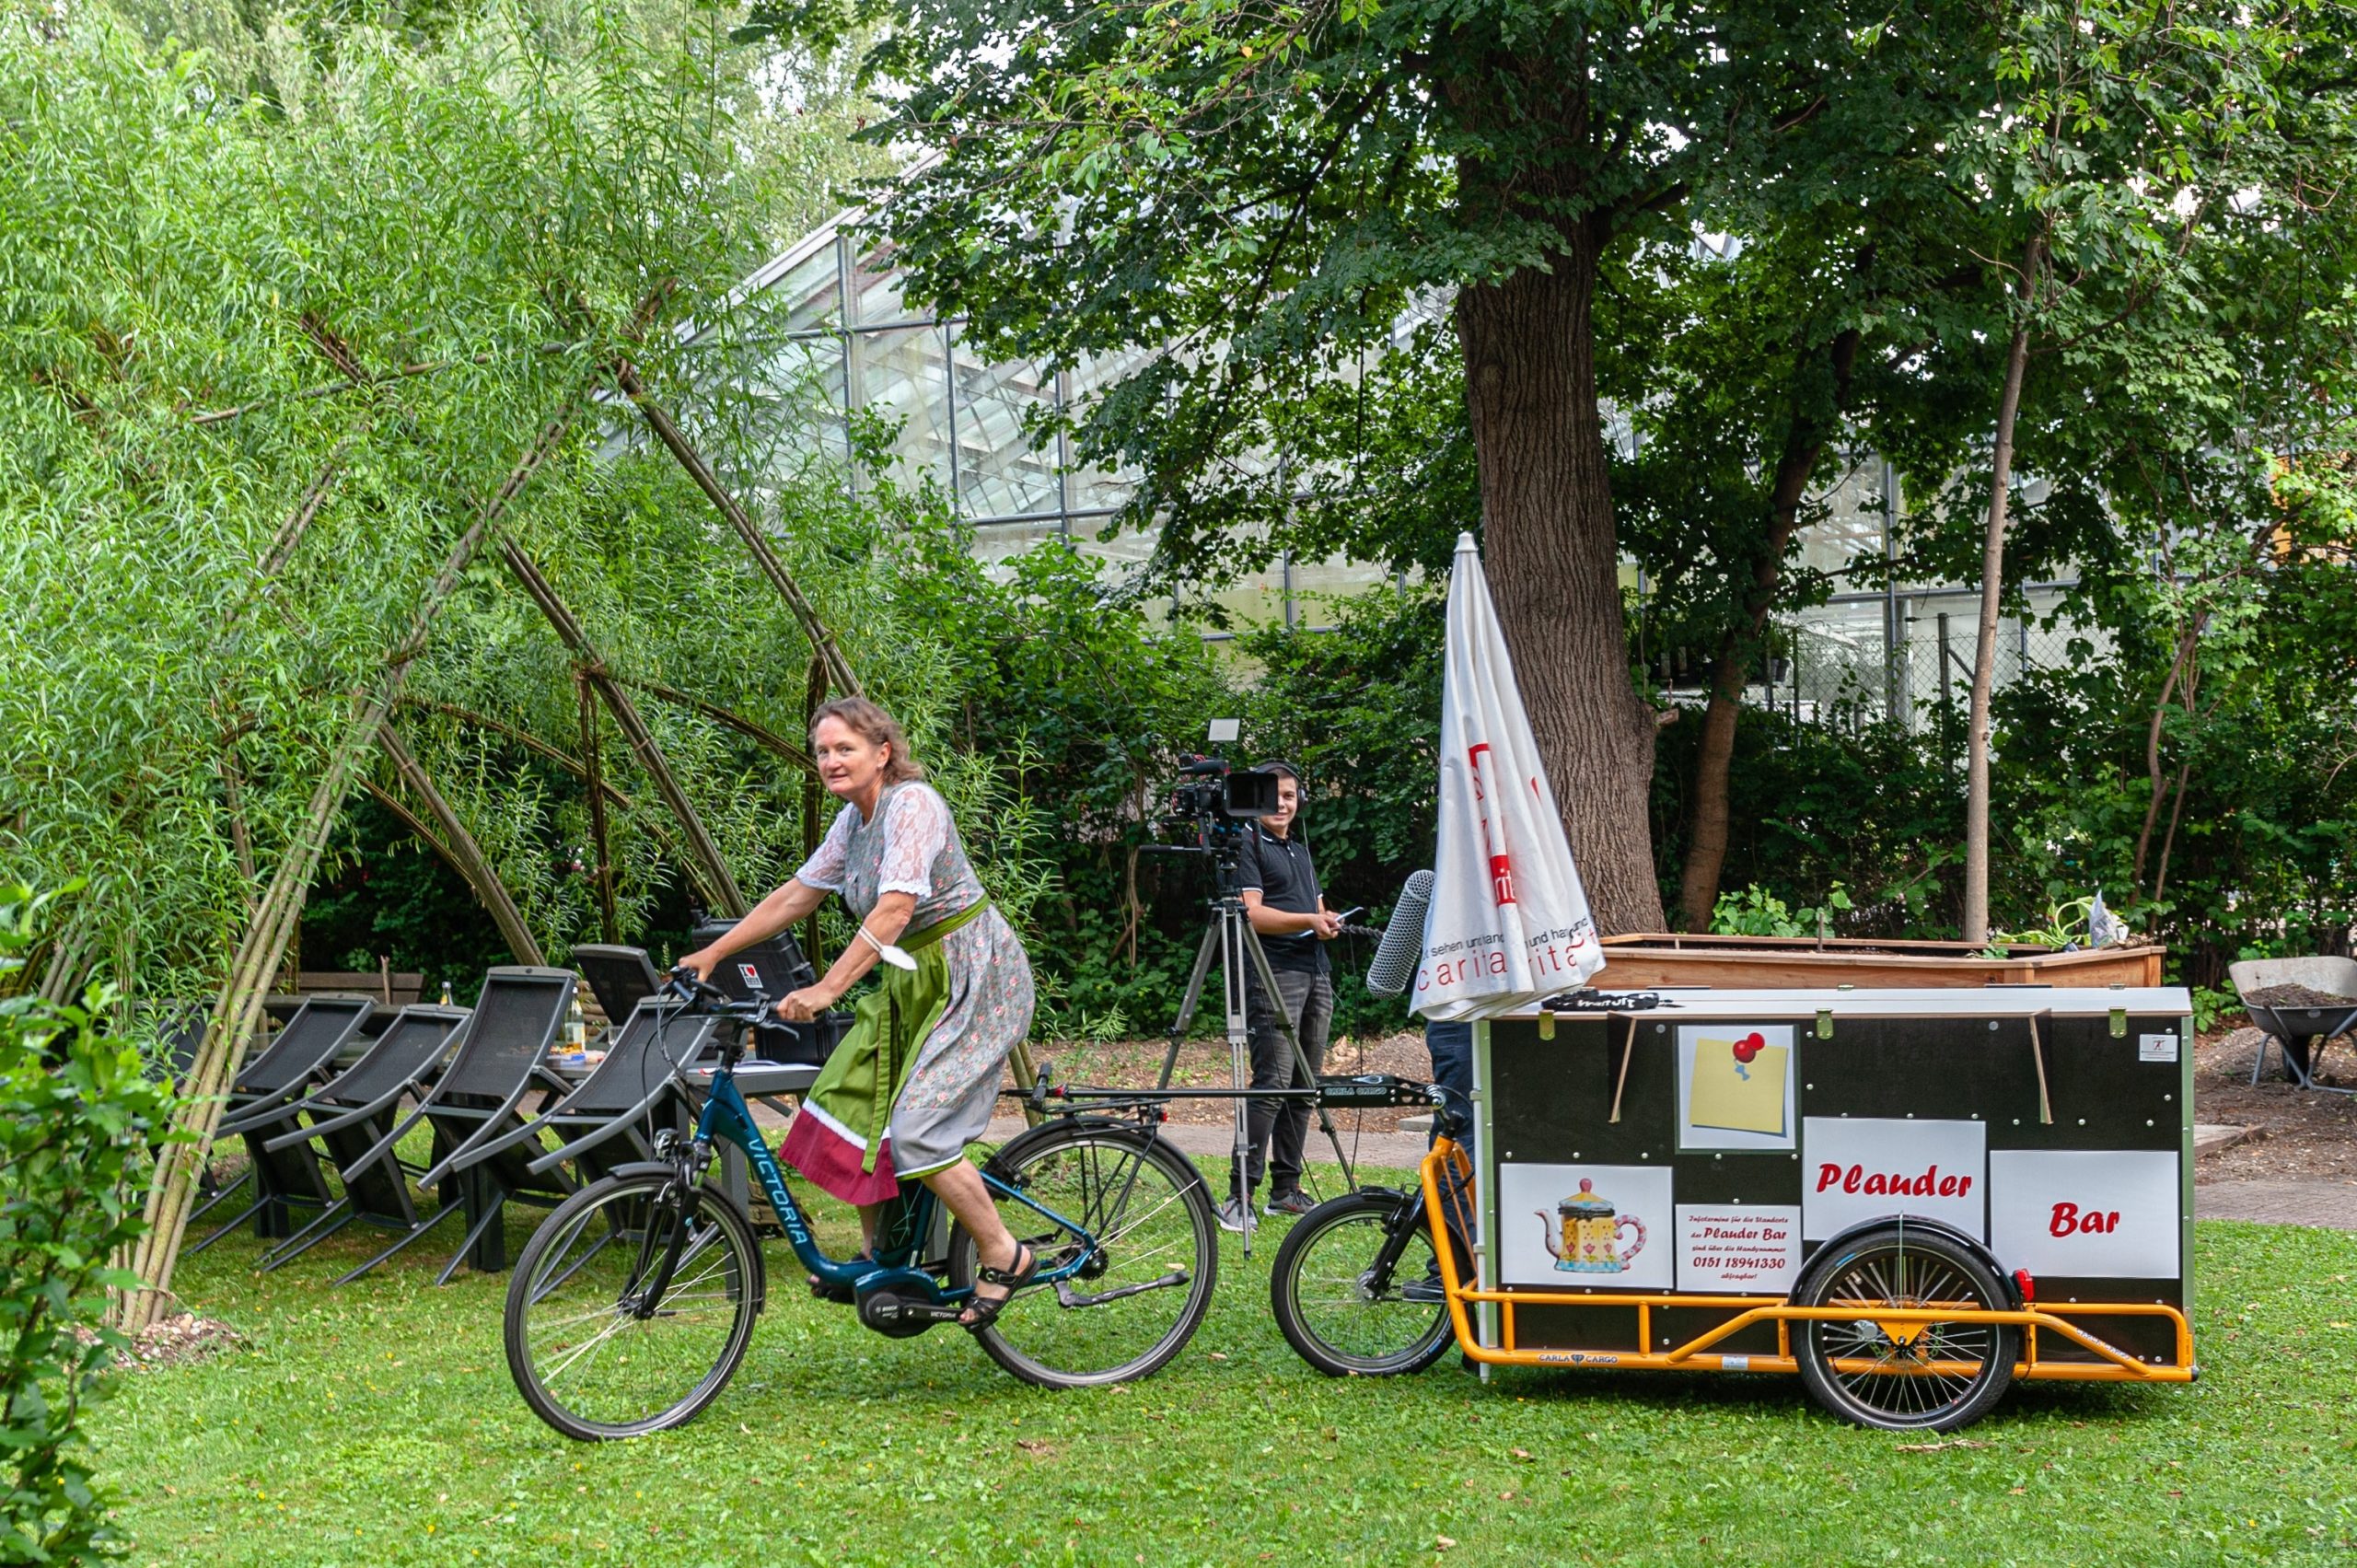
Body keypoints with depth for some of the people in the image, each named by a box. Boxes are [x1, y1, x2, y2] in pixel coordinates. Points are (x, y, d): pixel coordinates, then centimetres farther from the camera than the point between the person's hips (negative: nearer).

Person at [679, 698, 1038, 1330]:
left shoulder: (912, 804, -20)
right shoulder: (853, 820, 8)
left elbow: (895, 908, -31)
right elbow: (796, 896, 15)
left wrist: (827, 989, -38)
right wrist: (711, 955, 13)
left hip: (974, 975, -9)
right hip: (914, 980, 9)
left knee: (917, 1129, -16)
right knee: (851, 1102, 4)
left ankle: (1005, 1258, -1)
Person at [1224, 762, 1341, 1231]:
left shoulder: (1301, 849, 24)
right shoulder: (1247, 845, -2)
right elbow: (1253, 913, -12)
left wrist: (1329, 923, 3)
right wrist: (1308, 920, -21)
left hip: (1316, 972, 8)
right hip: (1274, 975, -8)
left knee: (1303, 1087, 8)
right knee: (1272, 1084, -15)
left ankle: (1286, 1190, 13)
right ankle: (1240, 1195, -15)